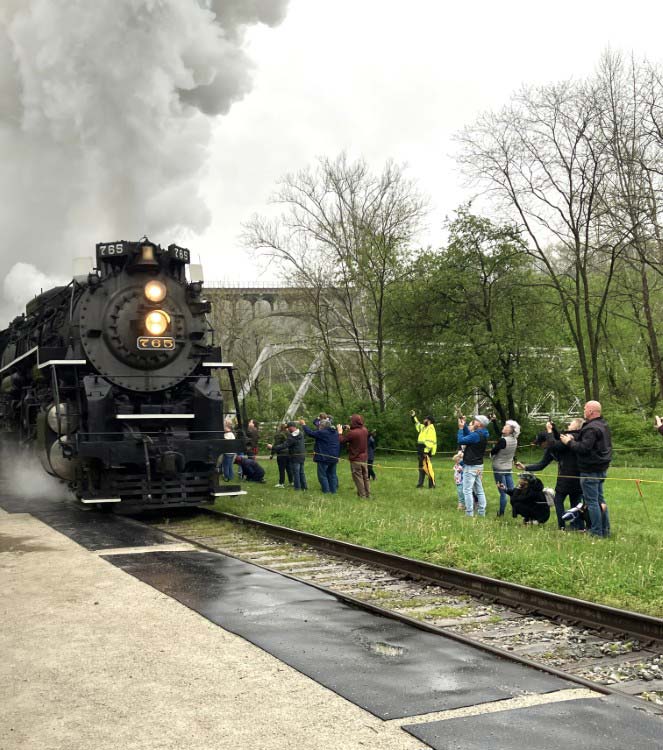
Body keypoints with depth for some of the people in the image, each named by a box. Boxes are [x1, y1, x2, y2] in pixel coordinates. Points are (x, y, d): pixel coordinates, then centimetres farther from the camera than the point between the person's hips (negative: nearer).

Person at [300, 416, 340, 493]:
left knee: (322, 475, 1)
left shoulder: (322, 433, -14)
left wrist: (303, 425, 2)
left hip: (323, 458, -7)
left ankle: (326, 492, -3)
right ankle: (333, 491, 13)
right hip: (334, 458, 7)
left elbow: (310, 433, -8)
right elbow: (339, 445, 18)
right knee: (332, 475, 13)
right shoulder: (335, 433, 9)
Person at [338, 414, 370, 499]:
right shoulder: (365, 430, -1)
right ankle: (368, 495, 19)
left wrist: (340, 432, 2)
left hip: (356, 460, -7)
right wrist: (349, 430, 15)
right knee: (365, 478, 15)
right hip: (364, 459, 7)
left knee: (358, 479, 1)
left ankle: (362, 496, 3)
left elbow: (341, 441, -13)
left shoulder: (352, 433, -23)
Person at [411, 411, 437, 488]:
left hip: (425, 452, -10)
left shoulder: (431, 429, -13)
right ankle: (420, 483, 22)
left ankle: (432, 485, -11)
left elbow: (430, 441, -21)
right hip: (420, 451, 10)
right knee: (421, 467, 15)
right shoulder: (423, 427, 16)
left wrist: (426, 451, -25)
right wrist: (413, 417, 30)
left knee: (427, 468, -12)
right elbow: (417, 424, 36)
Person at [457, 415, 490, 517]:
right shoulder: (482, 435, 8)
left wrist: (461, 428, -7)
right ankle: (481, 512, 18)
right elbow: (469, 435, 18)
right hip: (478, 466, 10)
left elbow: (460, 440, -19)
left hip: (471, 467, -10)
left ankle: (469, 513, -6)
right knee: (479, 490, 13)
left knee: (467, 490, -5)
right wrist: (464, 425, 11)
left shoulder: (476, 435, -22)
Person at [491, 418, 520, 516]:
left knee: (503, 492, -3)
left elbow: (493, 452, -14)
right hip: (509, 468, 7)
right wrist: (494, 422, 17)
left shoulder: (503, 441, -21)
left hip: (499, 469, -7)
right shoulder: (515, 441, 2)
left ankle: (501, 513, 3)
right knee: (511, 490, 9)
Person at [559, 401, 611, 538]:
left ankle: (596, 532, 0)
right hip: (601, 468, 10)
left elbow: (584, 448, -25)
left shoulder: (591, 428, -20)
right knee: (600, 499, 17)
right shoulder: (603, 425, 13)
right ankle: (605, 530, 21)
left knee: (592, 501, -4)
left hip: (590, 471, -10)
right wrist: (575, 439, 5)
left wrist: (569, 442, -10)